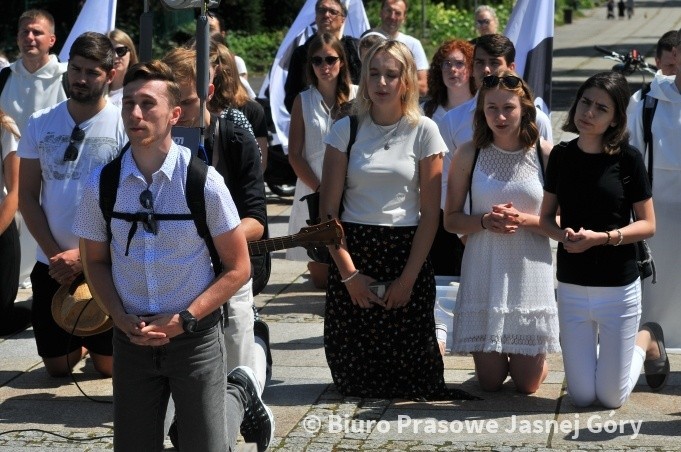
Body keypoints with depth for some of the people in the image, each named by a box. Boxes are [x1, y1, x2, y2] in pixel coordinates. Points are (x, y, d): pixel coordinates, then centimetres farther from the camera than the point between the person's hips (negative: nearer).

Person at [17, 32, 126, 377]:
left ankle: (95, 341, 37)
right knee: (57, 368, 10)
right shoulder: (41, 124, 2)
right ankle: (81, 343, 42)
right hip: (52, 263, 3)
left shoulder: (124, 126, -7)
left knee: (109, 367, 4)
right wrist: (55, 253, -9)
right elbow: (27, 196, 3)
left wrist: (84, 255, -16)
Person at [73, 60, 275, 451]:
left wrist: (183, 320, -14)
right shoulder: (102, 184, -7)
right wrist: (121, 318, -9)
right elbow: (97, 261, 7)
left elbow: (238, 269, -6)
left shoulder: (204, 183, -14)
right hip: (132, 336, 3)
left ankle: (238, 395, 31)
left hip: (195, 334, -3)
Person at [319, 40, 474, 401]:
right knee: (353, 380, 1)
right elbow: (328, 210, 0)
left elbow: (430, 213, -2)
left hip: (408, 252, -1)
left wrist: (409, 277, -9)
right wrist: (348, 272, -8)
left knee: (410, 373, -2)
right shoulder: (346, 130, 1)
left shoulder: (423, 132, -1)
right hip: (352, 251, 1)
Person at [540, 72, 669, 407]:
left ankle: (646, 340, 31)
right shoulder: (561, 156, 0)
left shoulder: (627, 159, -9)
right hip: (571, 288, 3)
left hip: (618, 288, -3)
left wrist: (602, 237, -20)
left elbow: (647, 225, -7)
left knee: (611, 398, 4)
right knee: (582, 397, 6)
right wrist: (562, 234, -15)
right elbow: (546, 216, 7)